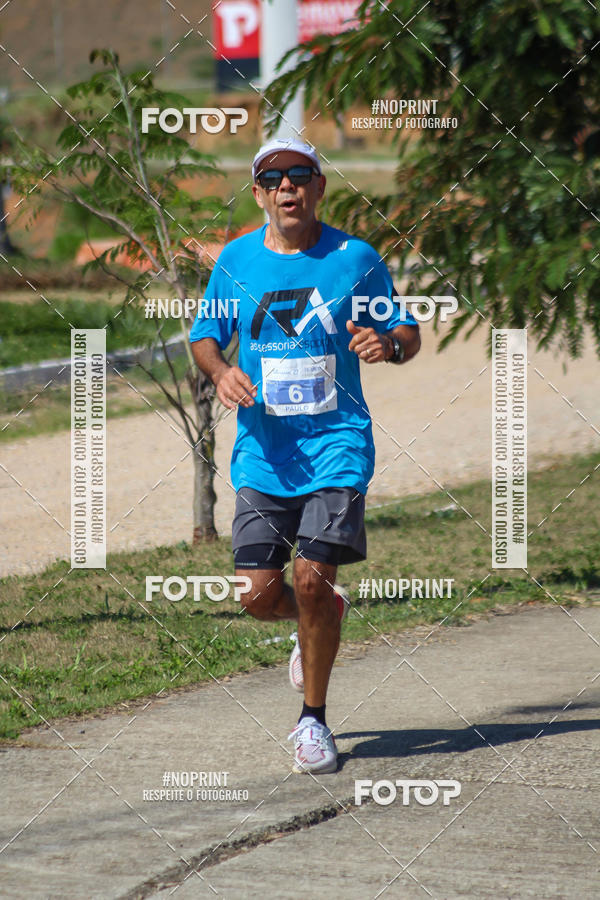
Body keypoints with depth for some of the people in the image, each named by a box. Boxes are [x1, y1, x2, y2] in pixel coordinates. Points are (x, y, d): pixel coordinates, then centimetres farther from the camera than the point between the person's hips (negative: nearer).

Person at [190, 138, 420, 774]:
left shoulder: (355, 258, -1)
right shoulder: (236, 260, 5)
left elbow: (408, 334, 8)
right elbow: (204, 336, 16)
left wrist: (387, 344, -16)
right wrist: (220, 371, -7)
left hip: (336, 443, -2)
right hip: (262, 451, 2)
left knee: (311, 578, -14)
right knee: (261, 595, -4)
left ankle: (314, 718, 6)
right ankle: (324, 615, 34)